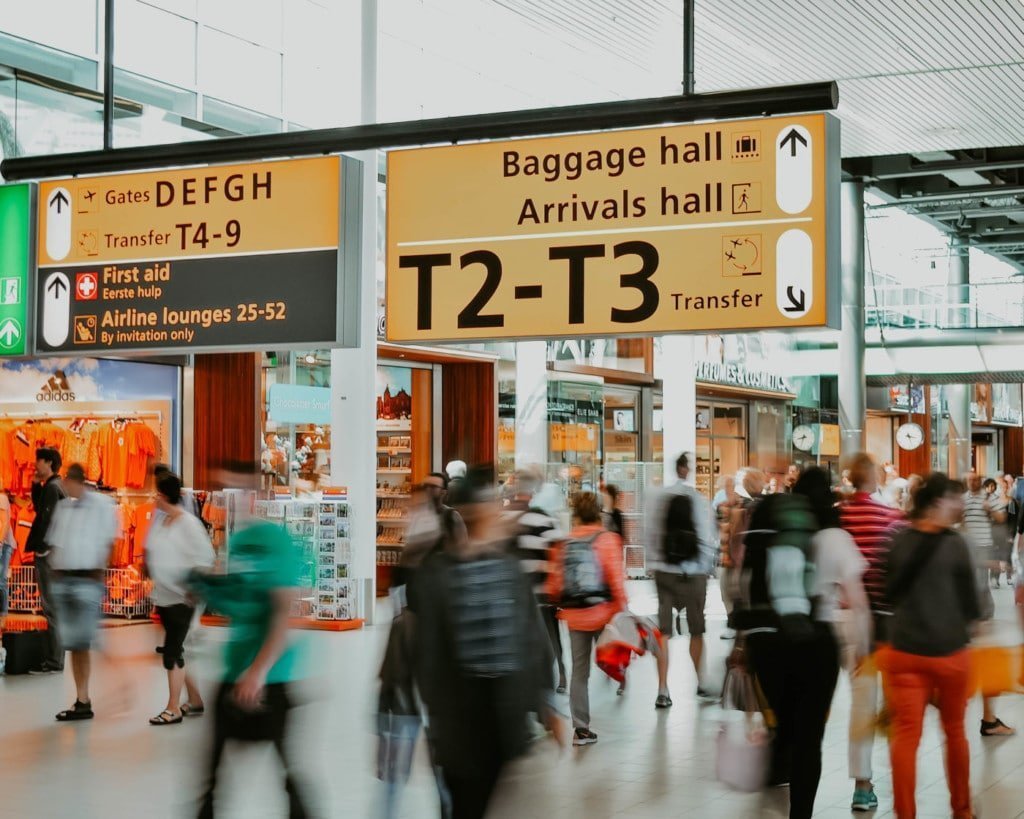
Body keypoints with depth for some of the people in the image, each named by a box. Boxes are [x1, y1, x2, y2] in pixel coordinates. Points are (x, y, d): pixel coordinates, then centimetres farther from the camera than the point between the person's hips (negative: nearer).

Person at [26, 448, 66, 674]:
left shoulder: (51, 487, -14)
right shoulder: (56, 486, 16)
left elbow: (46, 519, -19)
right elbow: (39, 509, 23)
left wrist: (39, 548, -17)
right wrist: (36, 485, 13)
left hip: (48, 553, -10)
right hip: (54, 551, 10)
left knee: (51, 607, -9)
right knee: (53, 606, 14)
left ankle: (53, 661, -8)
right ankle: (55, 657, 20)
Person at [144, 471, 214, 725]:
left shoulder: (188, 523, -13)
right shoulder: (160, 520, 8)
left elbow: (205, 556, -13)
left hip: (181, 597, -8)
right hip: (163, 595, 8)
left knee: (172, 650, -7)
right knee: (174, 650, 12)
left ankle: (173, 708, -1)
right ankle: (195, 700, 24)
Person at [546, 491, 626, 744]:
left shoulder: (563, 544, 2)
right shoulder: (607, 539, -7)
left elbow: (554, 583, 4)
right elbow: (616, 578, -12)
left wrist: (557, 606, 21)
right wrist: (621, 609, -3)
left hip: (574, 616, 3)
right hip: (602, 614, -3)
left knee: (579, 671, 9)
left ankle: (580, 728, 9)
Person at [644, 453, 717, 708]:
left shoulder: (657, 500, -2)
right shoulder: (698, 499, -11)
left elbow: (650, 534, 1)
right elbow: (707, 536, -9)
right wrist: (708, 566, 5)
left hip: (663, 571, 2)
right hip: (693, 571, -2)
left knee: (663, 632, 4)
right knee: (696, 630, 15)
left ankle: (663, 691, 0)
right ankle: (700, 684, 27)